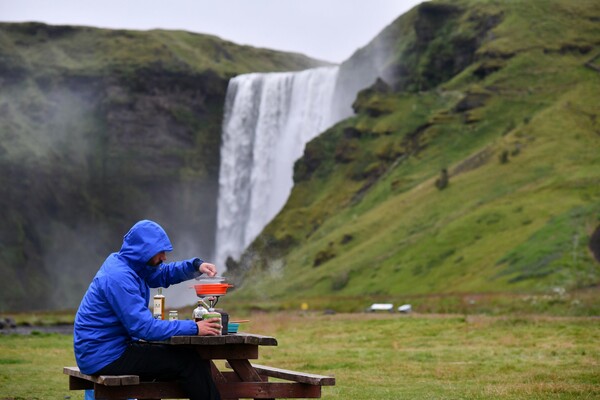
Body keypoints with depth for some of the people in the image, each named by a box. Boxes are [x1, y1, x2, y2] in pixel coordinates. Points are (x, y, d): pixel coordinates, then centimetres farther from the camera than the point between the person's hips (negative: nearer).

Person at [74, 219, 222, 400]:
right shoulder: (118, 277, -23)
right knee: (189, 362, -11)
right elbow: (145, 327, -27)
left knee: (183, 354, 15)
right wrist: (193, 327, -24)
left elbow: (163, 273, 19)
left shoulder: (125, 263, 6)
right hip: (105, 357, -10)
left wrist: (196, 266, 0)